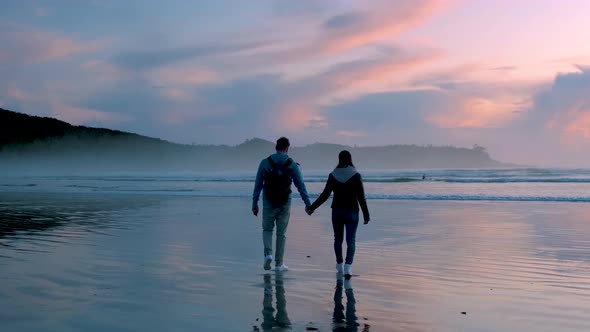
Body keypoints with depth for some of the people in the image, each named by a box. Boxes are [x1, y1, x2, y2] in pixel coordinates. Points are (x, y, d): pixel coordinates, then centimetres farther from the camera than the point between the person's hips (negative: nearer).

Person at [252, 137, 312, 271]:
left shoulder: (265, 163, -2)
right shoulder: (292, 165, -2)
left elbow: (258, 185, 0)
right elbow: (301, 185, -1)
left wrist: (254, 203, 7)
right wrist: (308, 203, 5)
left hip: (269, 203, 0)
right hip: (284, 204, 0)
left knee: (267, 229, 16)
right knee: (281, 233, 8)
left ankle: (268, 253, -8)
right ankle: (279, 263, 12)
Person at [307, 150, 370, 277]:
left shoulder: (333, 175, -3)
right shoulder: (356, 175, -8)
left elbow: (324, 195, -4)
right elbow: (361, 197, -8)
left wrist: (311, 208, 4)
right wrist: (366, 215, -1)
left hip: (337, 211, 2)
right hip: (352, 212, -2)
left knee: (338, 239, 17)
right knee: (350, 240, -2)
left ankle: (339, 265, 29)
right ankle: (348, 265, -19)